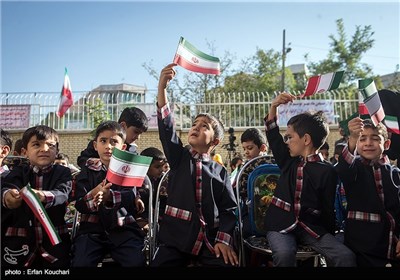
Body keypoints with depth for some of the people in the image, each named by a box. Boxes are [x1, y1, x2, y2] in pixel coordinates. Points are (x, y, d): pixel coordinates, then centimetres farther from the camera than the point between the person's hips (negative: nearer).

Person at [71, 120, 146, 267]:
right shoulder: (88, 171, 8)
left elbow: (132, 196, -11)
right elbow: (79, 204, -1)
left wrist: (110, 196, -29)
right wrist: (93, 196, -23)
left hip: (124, 228, -1)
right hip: (93, 228, 1)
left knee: (136, 262, -20)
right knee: (80, 263, -19)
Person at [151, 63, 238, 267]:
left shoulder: (220, 171, 8)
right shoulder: (178, 157, 9)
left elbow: (228, 209, 5)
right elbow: (166, 127, -6)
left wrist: (223, 240, -10)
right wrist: (162, 86, -16)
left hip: (211, 239, 0)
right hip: (177, 236, 0)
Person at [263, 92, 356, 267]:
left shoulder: (327, 171, -2)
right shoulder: (288, 160, 10)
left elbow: (328, 209, 3)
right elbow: (273, 135, 16)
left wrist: (329, 237, 3)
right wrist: (274, 107, 6)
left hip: (312, 227, -1)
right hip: (280, 224, 1)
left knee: (346, 256, -23)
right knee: (284, 254, -31)